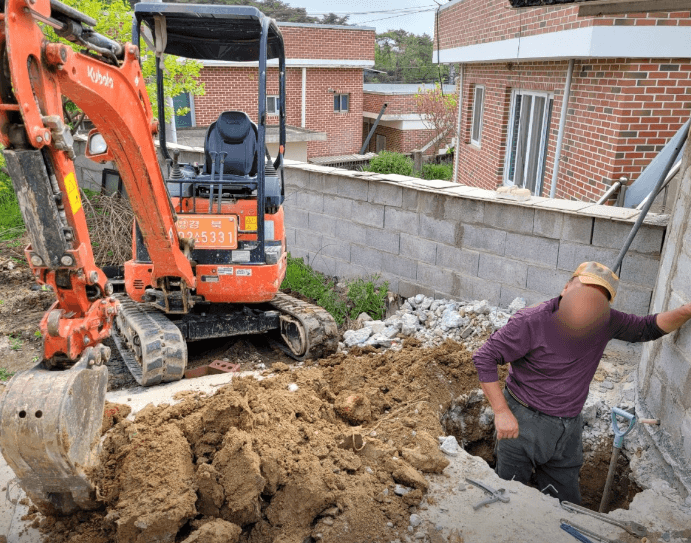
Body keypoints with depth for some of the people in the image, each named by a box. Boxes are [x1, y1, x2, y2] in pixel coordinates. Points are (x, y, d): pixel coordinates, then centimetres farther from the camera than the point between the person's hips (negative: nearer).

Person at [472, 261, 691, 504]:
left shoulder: (605, 322, -4)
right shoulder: (531, 322, -21)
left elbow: (647, 328, 12)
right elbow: (484, 357, -18)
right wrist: (501, 412, -18)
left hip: (568, 431, 5)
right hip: (522, 424, -5)